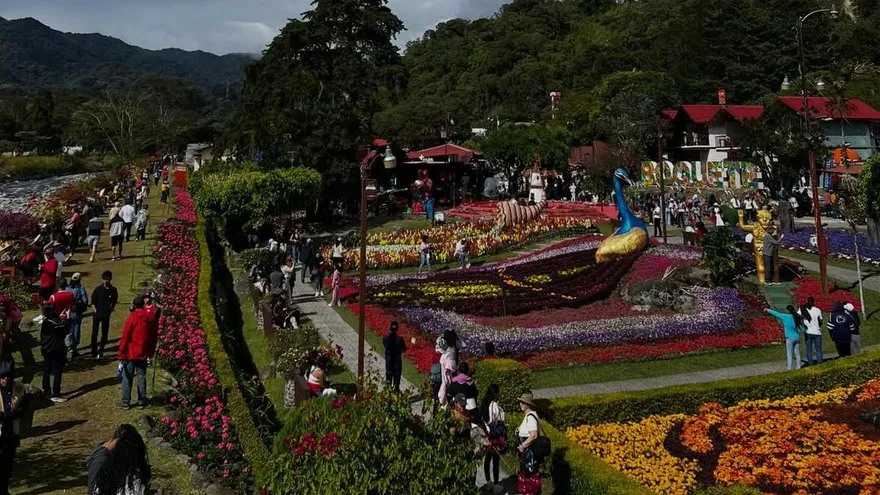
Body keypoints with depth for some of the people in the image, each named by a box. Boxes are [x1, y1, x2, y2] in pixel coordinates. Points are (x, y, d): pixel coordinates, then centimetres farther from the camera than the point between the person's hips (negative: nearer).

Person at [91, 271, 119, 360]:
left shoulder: (113, 290, 2)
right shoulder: (98, 289, -1)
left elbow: (114, 302, 12)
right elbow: (93, 302, 4)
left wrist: (110, 310, 1)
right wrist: (95, 310, -6)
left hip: (106, 315, 1)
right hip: (97, 314, -1)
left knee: (104, 334, 5)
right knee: (94, 333, -1)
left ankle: (100, 352, 14)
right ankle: (94, 353, 4)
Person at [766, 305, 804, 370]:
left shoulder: (786, 317, -13)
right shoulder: (798, 317, 2)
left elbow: (776, 313, -2)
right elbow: (802, 329, 3)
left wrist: (768, 310, 10)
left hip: (790, 338, -5)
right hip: (797, 338, 5)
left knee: (789, 354, 0)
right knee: (797, 353, 14)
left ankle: (789, 368, 1)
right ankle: (798, 367, 21)